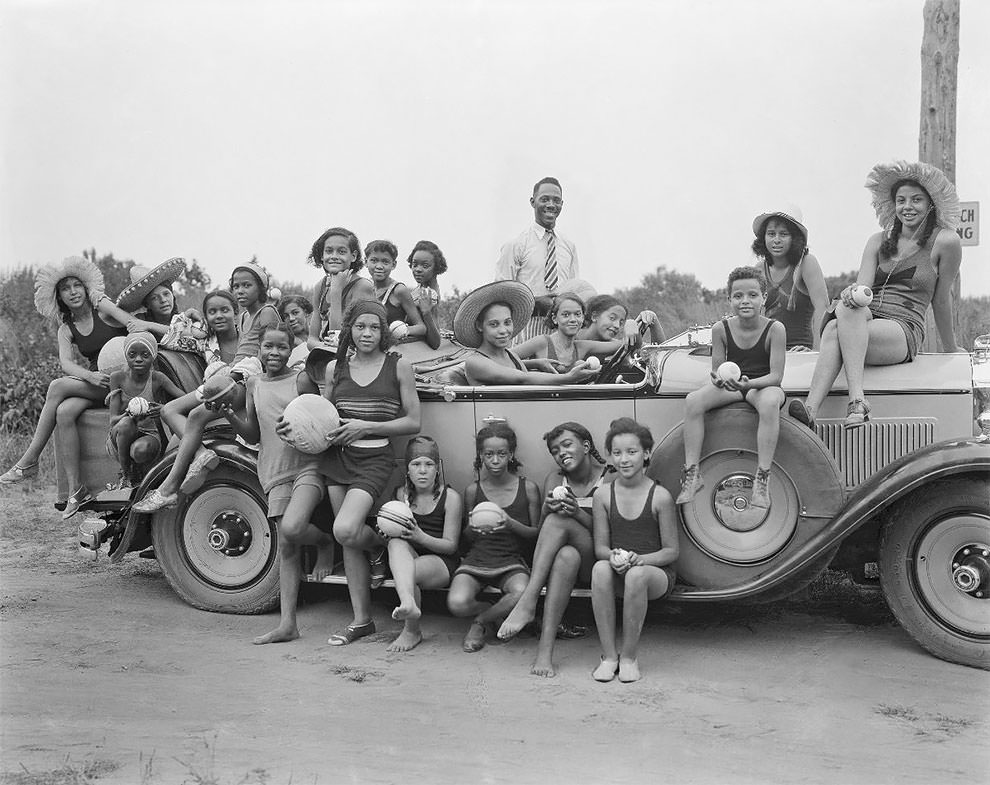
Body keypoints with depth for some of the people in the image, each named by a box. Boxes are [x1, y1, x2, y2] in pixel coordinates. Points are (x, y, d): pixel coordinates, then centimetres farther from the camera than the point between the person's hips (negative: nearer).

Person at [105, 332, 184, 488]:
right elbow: (113, 420, -11)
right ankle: (126, 475, -10)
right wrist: (131, 415, -35)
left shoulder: (157, 378, -9)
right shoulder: (118, 377, -6)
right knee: (125, 424, -33)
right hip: (119, 439, 1)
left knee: (142, 450, -36)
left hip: (148, 435, -1)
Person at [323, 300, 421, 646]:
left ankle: (381, 546, 12)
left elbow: (413, 422, -3)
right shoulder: (335, 368, 8)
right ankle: (361, 620, 18)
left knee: (345, 531, -23)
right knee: (348, 543, 7)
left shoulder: (398, 366, -2)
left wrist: (366, 427, -12)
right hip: (338, 458, 4)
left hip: (374, 459, -4)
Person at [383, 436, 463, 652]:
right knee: (396, 542, -30)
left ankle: (412, 630, -10)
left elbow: (451, 545, -7)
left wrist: (420, 537, -25)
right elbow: (395, 531, 14)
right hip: (408, 558, 4)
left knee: (410, 572, -33)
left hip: (441, 563, -3)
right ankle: (408, 603, -52)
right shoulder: (402, 494, 7)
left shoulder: (451, 497, -7)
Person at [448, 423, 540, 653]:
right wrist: (473, 528, -12)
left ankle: (482, 621, -3)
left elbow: (536, 533, 5)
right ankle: (497, 614, 6)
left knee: (522, 594, -35)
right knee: (457, 603, -29)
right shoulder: (474, 490, 3)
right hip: (476, 558, 1)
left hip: (511, 561, -1)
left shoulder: (528, 488, -1)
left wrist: (511, 524, -15)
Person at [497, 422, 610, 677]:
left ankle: (528, 602, -38)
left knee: (559, 521, -30)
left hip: (597, 559, -3)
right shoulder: (555, 480, 9)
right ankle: (545, 648, -42)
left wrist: (578, 513, -22)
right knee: (567, 555, -34)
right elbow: (541, 533, 3)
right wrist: (547, 510, -19)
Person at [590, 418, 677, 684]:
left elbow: (672, 551, -3)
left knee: (636, 575, -37)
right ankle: (609, 655, -23)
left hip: (657, 574, -2)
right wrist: (613, 556, -19)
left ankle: (629, 656, -18)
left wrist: (640, 559, -21)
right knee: (600, 568, -32)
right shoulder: (603, 495, 2)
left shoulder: (660, 496, -6)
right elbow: (600, 546, 5)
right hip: (617, 576, 2)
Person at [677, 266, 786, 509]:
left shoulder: (774, 329, -13)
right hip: (730, 385, 3)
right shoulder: (721, 329, -6)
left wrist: (749, 383, -35)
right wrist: (718, 380, -26)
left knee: (770, 402, -39)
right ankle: (692, 473, -20)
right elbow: (717, 369, 0)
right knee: (692, 401, -24)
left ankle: (762, 479, -33)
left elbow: (776, 376, -16)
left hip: (763, 386, -3)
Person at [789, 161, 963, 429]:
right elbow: (862, 287, 5)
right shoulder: (878, 242, 19)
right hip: (866, 322, 4)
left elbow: (940, 300, 12)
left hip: (904, 331, -4)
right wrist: (852, 294, -20)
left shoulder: (945, 242, 6)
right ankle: (810, 411, -51)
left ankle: (857, 400, -48)